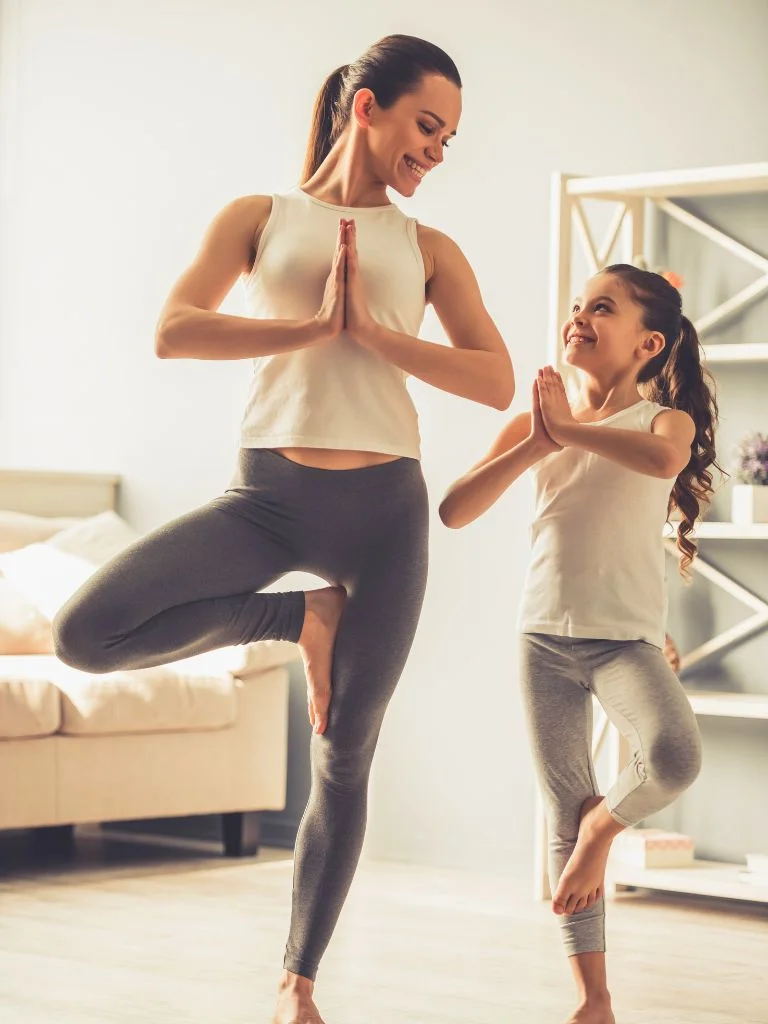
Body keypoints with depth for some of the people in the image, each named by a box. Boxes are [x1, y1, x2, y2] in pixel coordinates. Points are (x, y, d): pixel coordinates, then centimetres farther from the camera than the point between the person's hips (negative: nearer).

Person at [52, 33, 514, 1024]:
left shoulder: (431, 251, 10)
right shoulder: (260, 218, 7)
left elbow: (497, 382, -1)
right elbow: (172, 331, -7)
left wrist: (374, 330, -11)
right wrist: (311, 324, -13)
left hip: (383, 506, 1)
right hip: (269, 494, -1)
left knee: (343, 758, 3)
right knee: (87, 632, -22)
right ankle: (300, 614, -1)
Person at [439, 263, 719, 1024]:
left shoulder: (666, 420, -2)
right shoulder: (534, 424, 5)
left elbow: (665, 458, -29)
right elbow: (454, 511, -5)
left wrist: (569, 428, -19)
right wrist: (534, 445, -14)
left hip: (626, 637, -2)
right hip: (545, 637, 3)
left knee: (675, 758, -31)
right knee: (562, 817, 4)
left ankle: (605, 823, 3)